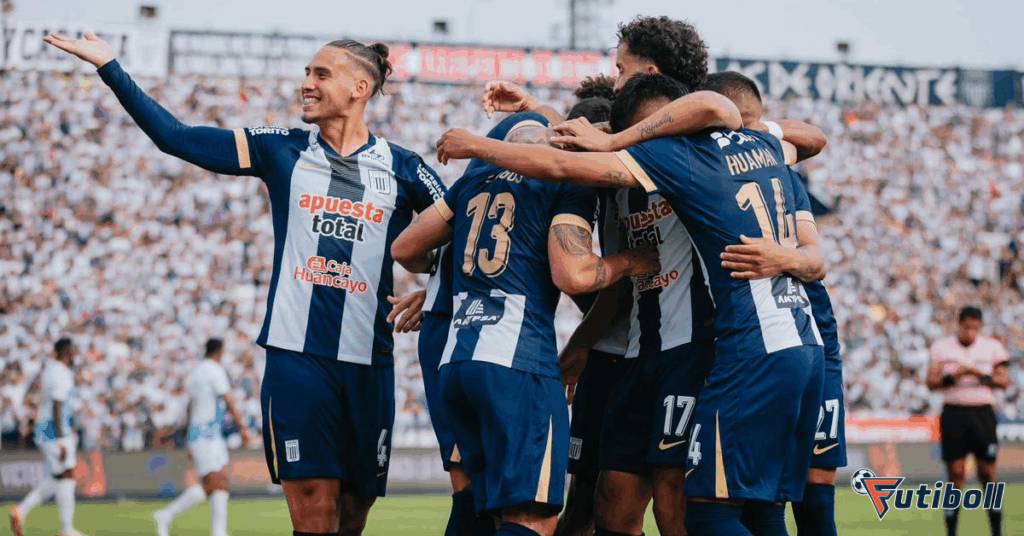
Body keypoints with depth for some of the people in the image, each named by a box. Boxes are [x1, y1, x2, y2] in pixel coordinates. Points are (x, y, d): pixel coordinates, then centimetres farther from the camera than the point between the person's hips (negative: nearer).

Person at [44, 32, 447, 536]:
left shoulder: (401, 168, 6)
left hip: (369, 363, 1)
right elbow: (175, 136, 5)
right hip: (297, 356, -1)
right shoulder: (283, 150, 6)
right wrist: (110, 68, 2)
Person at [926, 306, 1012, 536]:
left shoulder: (992, 347, 5)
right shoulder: (942, 347, 5)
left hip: (982, 413, 0)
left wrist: (980, 375, -15)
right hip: (954, 413, 0)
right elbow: (931, 382, 2)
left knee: (988, 473, 0)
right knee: (956, 474, -1)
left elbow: (1004, 381, 0)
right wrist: (953, 377, -15)